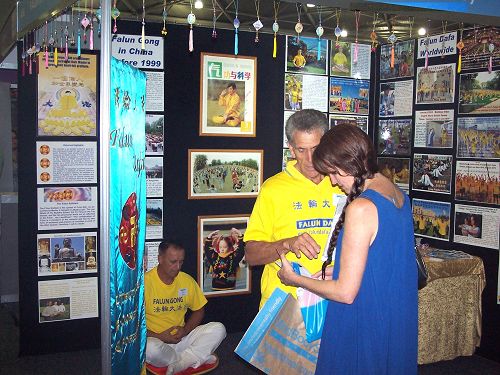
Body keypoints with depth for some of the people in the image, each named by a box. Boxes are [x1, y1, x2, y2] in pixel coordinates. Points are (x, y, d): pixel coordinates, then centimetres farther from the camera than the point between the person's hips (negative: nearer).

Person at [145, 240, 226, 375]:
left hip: (182, 338, 4)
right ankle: (194, 358, -12)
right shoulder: (145, 282, -11)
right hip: (156, 339, -4)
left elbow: (199, 310, 14)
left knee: (218, 329, -14)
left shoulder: (187, 280, 4)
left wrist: (185, 330, -5)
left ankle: (179, 363, -23)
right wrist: (159, 337, -18)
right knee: (150, 348, -39)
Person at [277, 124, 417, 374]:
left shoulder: (361, 208, -25)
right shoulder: (399, 196, 2)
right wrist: (339, 270, 10)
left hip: (365, 329, -9)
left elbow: (346, 293, -22)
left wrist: (295, 279, -9)